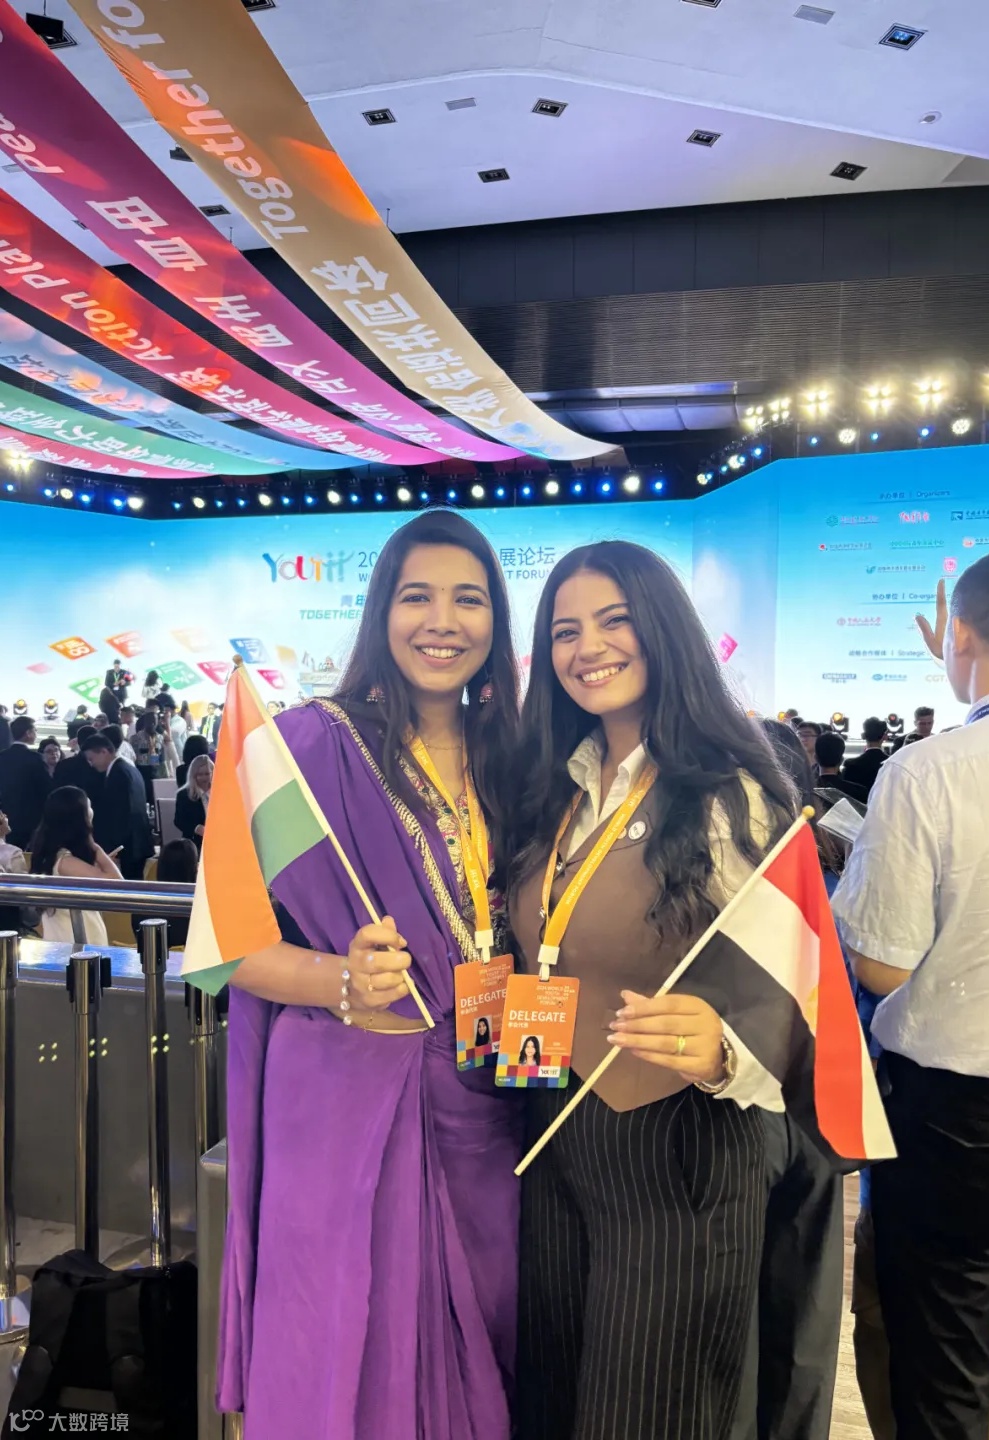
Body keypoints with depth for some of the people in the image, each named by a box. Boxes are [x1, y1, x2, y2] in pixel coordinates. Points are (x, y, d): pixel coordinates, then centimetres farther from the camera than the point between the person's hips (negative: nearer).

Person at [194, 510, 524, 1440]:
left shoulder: (504, 760, 4)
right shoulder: (311, 744, -10)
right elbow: (235, 939, -11)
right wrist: (344, 983, -27)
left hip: (480, 1102, 5)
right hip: (347, 1096, -4)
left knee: (472, 1343, 18)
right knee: (346, 1351, 10)